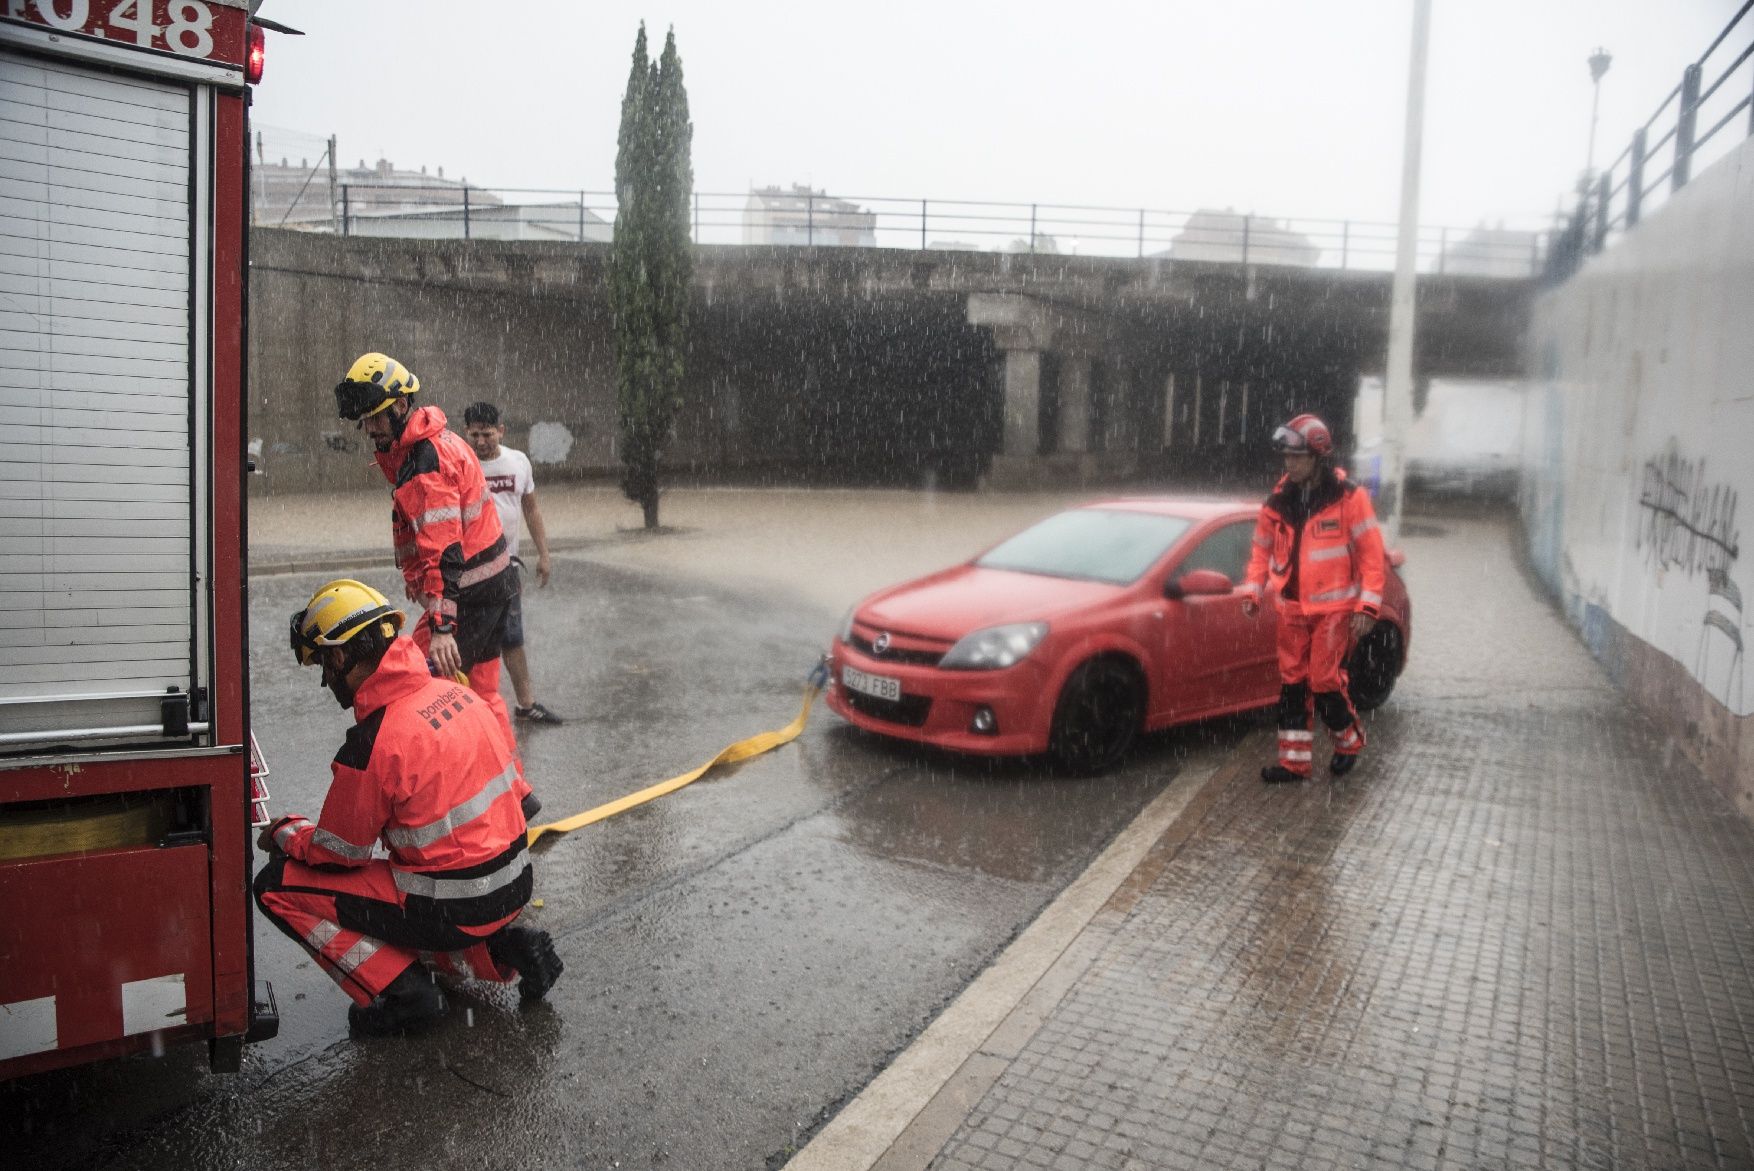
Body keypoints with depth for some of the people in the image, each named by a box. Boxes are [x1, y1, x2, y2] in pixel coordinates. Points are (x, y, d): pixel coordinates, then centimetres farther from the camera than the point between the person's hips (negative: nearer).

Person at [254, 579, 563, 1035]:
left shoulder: (372, 744, -21)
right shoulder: (454, 691, 1)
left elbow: (338, 851, -7)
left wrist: (283, 833, 14)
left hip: (453, 908, -8)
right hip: (513, 887, 8)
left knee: (278, 886, 2)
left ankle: (402, 991, 2)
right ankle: (500, 951, 14)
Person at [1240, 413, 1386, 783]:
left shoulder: (1349, 498, -9)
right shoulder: (1278, 501, 4)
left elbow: (1371, 553, -7)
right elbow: (1262, 549, 14)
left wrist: (1367, 606, -11)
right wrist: (1252, 589, 2)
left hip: (1334, 608, -5)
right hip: (1292, 609, 5)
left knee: (1325, 681, -6)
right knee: (1292, 683, 6)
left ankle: (1350, 740, 21)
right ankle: (1294, 761, 14)